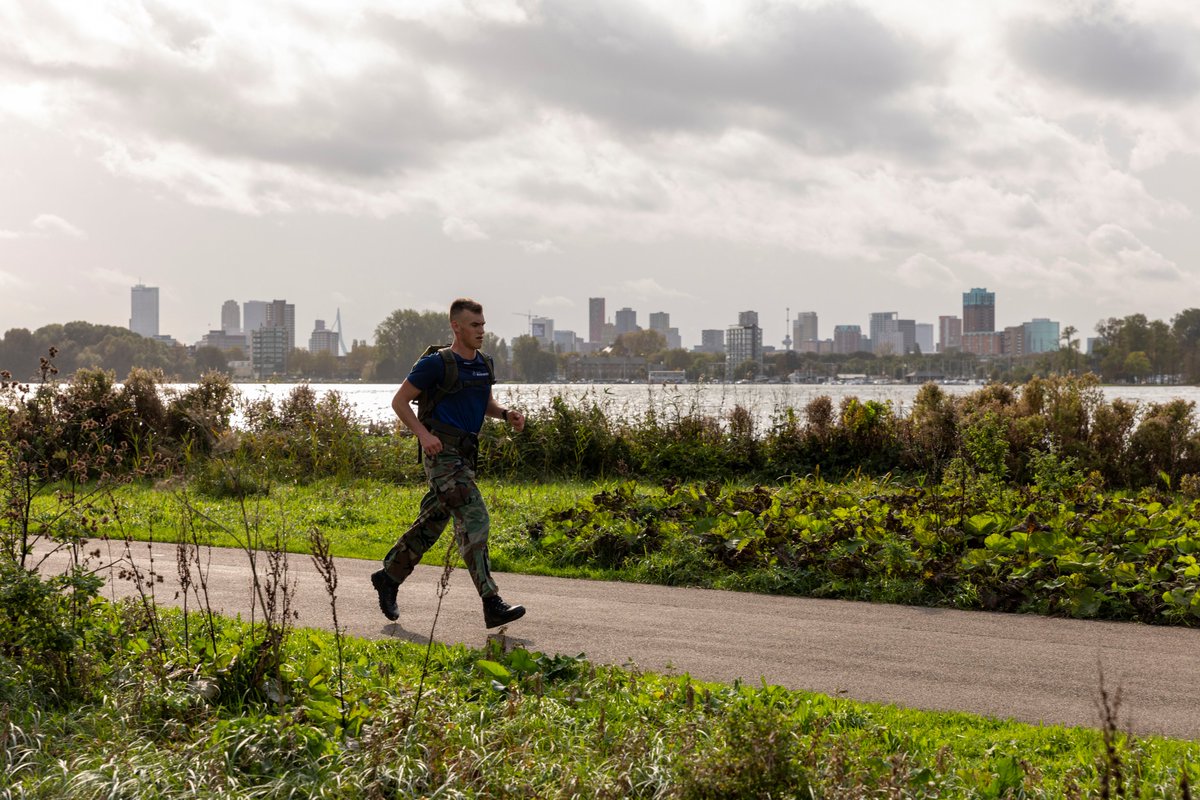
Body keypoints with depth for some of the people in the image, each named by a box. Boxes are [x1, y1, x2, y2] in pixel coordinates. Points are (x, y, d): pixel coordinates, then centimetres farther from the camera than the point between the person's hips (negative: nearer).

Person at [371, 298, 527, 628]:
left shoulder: (483, 364, 11)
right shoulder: (436, 363, -11)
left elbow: (487, 403, 25)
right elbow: (399, 401, -6)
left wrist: (507, 414, 3)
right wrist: (423, 434, -19)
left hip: (465, 456, 8)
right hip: (441, 454, -8)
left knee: (431, 524, 16)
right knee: (474, 519, -18)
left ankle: (388, 578, 35)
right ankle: (492, 605, -20)